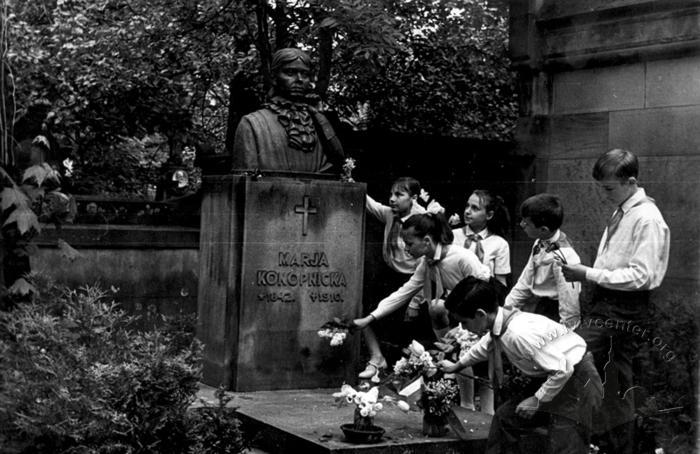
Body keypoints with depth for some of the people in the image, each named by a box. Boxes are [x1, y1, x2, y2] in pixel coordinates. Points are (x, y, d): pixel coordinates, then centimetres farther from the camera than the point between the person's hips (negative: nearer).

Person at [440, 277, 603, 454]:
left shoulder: (519, 333, -33)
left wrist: (537, 400, -17)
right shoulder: (498, 323, -5)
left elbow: (562, 371, -30)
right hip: (547, 378, 9)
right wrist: (456, 366, 33)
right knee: (505, 416, 12)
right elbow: (485, 347, 21)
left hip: (574, 378, -9)